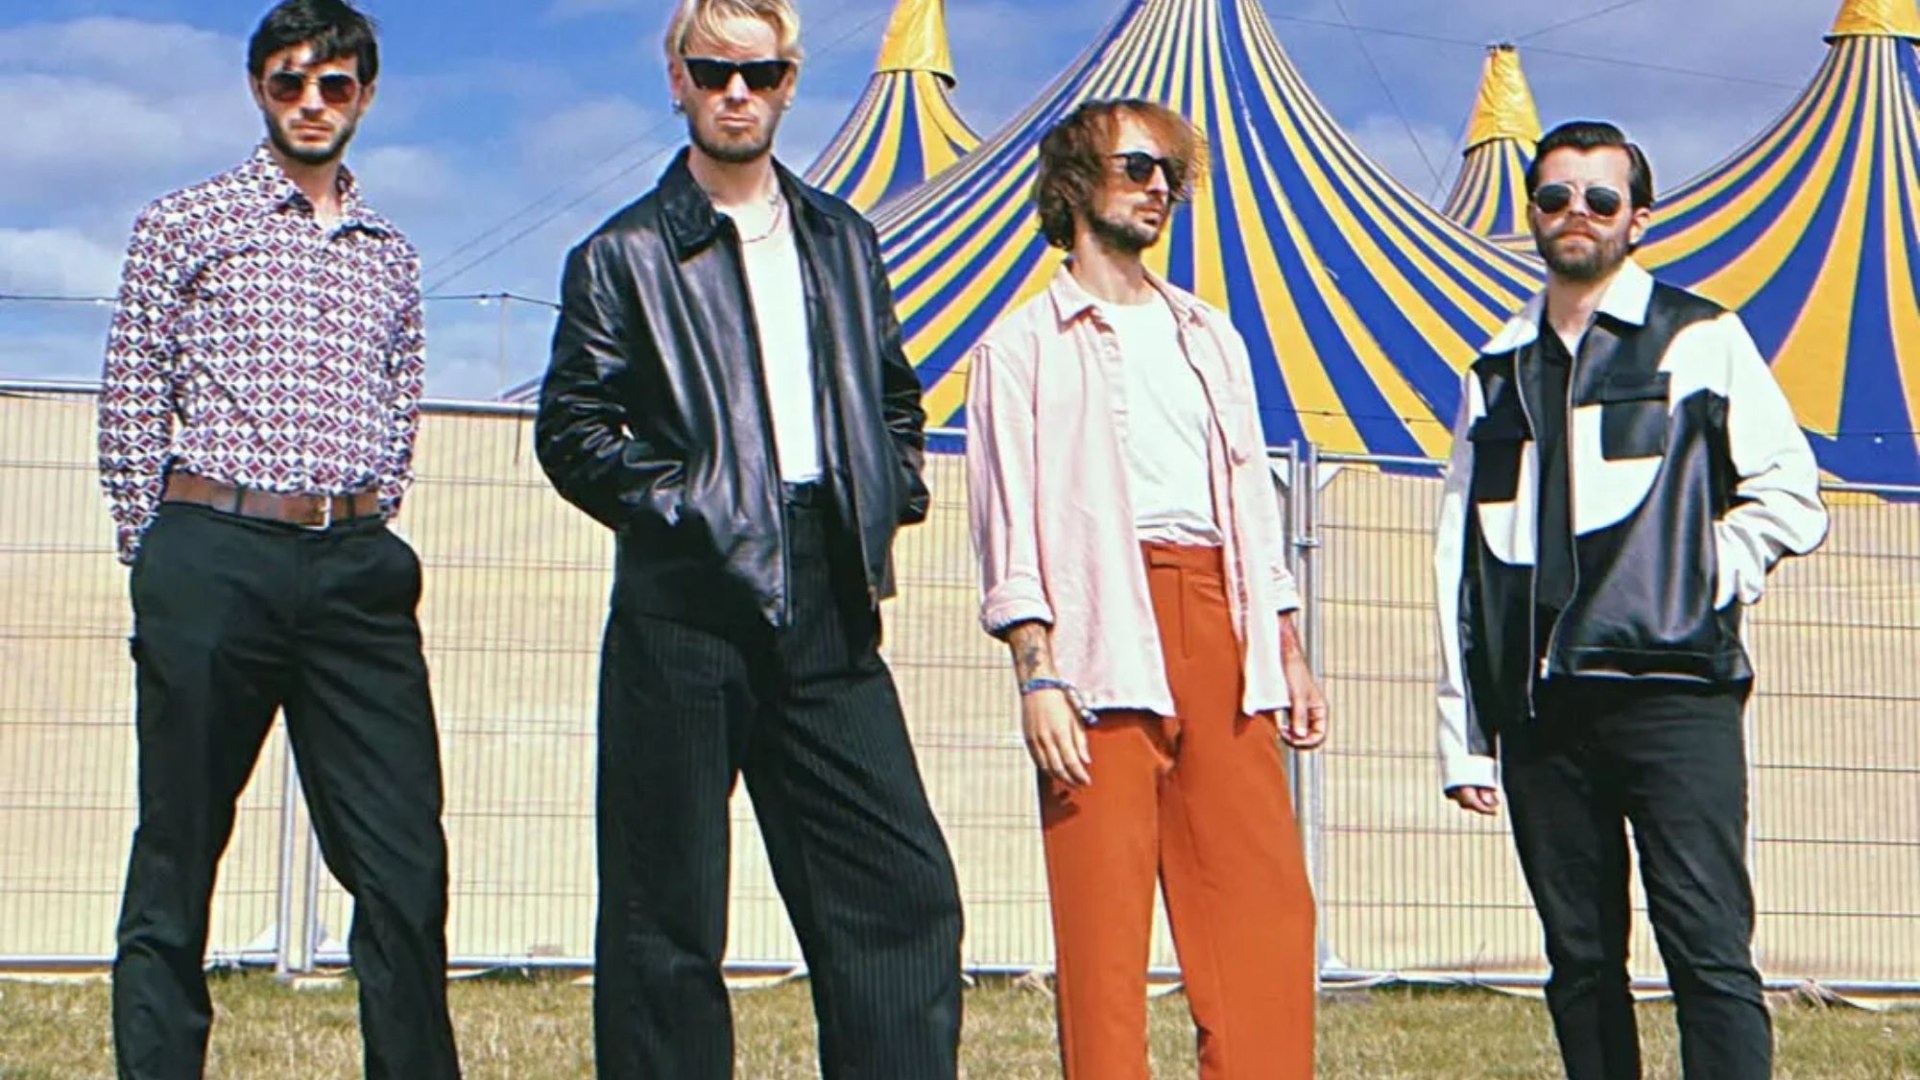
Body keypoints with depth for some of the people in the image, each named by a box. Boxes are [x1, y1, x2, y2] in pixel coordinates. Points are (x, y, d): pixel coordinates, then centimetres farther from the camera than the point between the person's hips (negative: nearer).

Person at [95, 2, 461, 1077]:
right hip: (213, 556, -3)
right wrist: (164, 564, 3)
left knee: (406, 864, -2)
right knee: (178, 860, 1)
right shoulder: (186, 222, 7)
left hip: (358, 571, 3)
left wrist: (361, 542, 12)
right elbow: (130, 408, 5)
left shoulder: (392, 253, 18)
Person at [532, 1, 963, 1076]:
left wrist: (887, 504, 10)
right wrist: (683, 505, -11)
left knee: (904, 889, -2)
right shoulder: (625, 256, 4)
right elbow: (573, 427, -1)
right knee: (666, 914, 1)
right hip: (688, 601, -4)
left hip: (828, 608, 4)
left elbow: (895, 393, 26)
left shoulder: (844, 240, 19)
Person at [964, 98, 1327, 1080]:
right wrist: (1037, 674, -12)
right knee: (1101, 907, -5)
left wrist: (1287, 652, 13)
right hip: (1104, 635, -4)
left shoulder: (1210, 337, 23)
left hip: (1217, 628, 5)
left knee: (1264, 900, -3)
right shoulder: (1024, 346, 7)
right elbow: (1008, 525, -1)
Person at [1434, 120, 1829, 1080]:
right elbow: (1460, 559, 16)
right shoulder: (1499, 371, 18)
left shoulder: (1700, 341, 7)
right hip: (1541, 709, 4)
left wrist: (1695, 582, -3)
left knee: (1709, 954, -11)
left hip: (1671, 690, -4)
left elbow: (1789, 496, 6)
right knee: (1580, 963, 6)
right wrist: (1464, 735, 11)